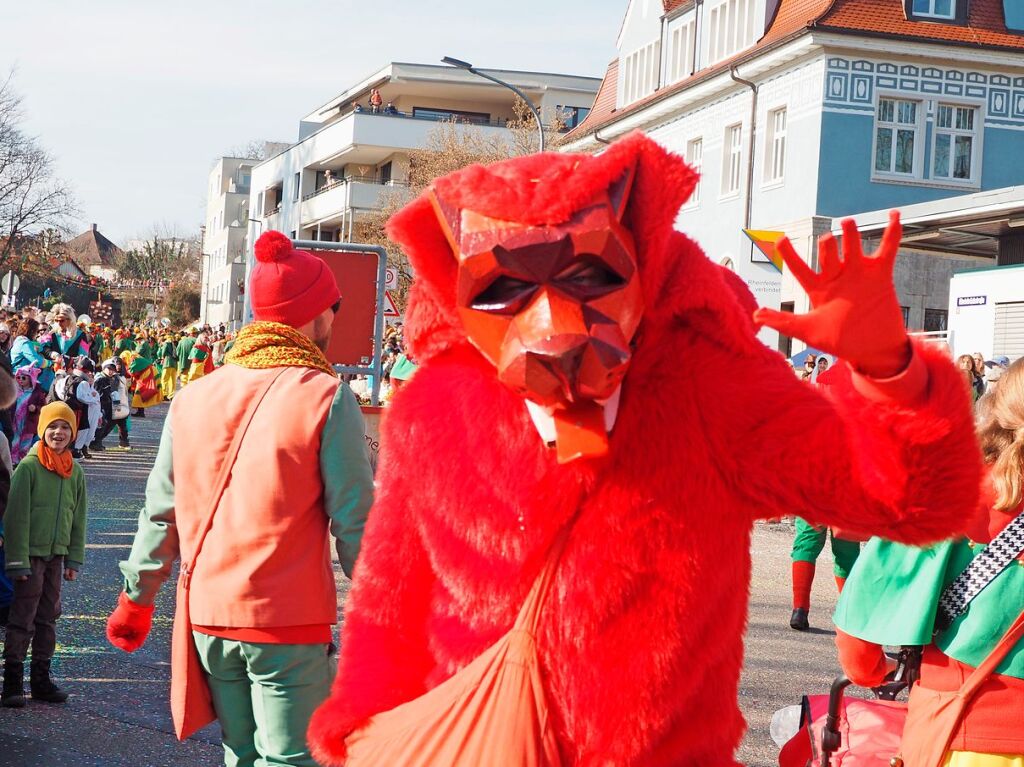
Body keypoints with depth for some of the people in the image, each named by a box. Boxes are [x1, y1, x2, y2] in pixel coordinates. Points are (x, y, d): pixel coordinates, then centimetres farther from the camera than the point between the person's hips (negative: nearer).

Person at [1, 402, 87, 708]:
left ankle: (41, 679, 19)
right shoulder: (28, 467, -12)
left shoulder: (75, 472, 6)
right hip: (30, 554, -6)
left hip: (56, 556, 6)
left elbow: (79, 519, 12)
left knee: (48, 618, 11)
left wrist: (74, 559, 9)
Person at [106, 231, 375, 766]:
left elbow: (162, 510, 10)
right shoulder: (327, 398, -9)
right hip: (289, 621, -5)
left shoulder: (194, 396, 6)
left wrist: (137, 600, 20)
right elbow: (354, 520, -11)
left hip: (209, 618, 6)